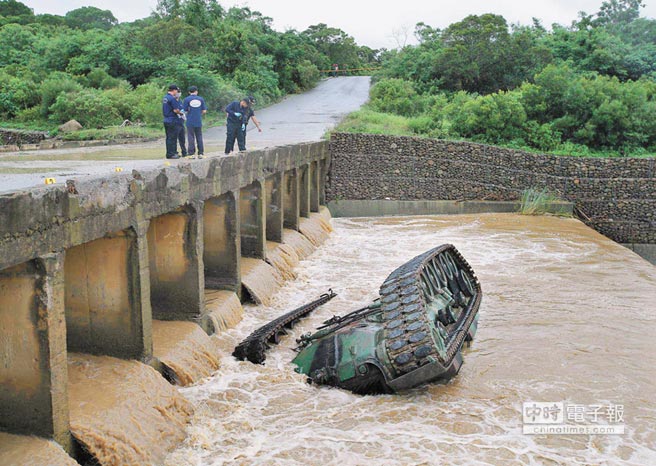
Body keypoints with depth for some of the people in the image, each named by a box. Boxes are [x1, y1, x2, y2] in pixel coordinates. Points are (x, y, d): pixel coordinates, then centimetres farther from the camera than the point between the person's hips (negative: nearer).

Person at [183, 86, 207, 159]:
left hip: (190, 122, -2)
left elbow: (184, 111, -6)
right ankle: (200, 153, 10)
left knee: (191, 137, 2)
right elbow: (204, 111, 3)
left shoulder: (187, 99, -4)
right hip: (199, 121, 2)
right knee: (199, 137, 10)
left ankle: (191, 153, 0)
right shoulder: (201, 99, 4)